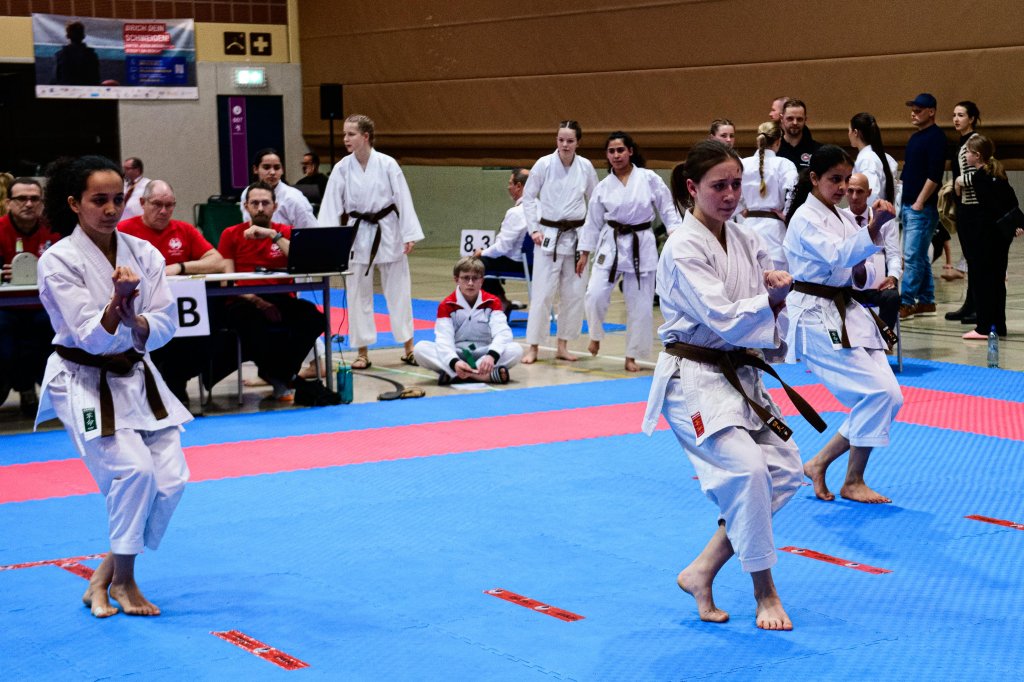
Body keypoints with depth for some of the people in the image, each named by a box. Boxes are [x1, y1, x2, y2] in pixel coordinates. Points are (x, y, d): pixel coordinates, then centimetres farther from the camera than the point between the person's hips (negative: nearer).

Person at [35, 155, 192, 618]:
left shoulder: (142, 253, -1)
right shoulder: (59, 261, -14)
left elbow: (165, 325, -5)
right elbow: (92, 337, -20)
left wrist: (136, 323, -25)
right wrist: (118, 302, -36)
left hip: (136, 378, 6)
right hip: (84, 383, -5)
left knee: (170, 477, -3)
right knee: (133, 469, -21)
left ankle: (103, 579, 14)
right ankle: (123, 580, 1)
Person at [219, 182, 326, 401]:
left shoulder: (286, 233, 13)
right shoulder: (231, 235, 11)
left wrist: (273, 235, -14)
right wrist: (255, 300, -15)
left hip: (281, 301, 1)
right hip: (244, 302, -1)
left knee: (312, 316, -30)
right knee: (251, 319, -38)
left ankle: (279, 374, -9)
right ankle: (279, 377, -12)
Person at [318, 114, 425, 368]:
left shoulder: (387, 164, -8)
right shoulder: (342, 169, -3)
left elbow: (403, 199, -5)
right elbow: (331, 207, -4)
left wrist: (409, 235, -8)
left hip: (388, 233, -1)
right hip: (358, 235, 2)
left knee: (398, 290, 7)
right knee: (358, 294, 5)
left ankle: (408, 347, 21)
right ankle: (362, 352, 15)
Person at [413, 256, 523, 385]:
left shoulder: (492, 302, -2)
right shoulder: (446, 306, -5)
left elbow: (502, 333, -17)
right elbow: (444, 340, -18)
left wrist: (492, 356, -39)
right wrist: (454, 362, -41)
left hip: (483, 354, 1)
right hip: (456, 354, 0)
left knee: (516, 349, -28)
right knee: (420, 348, -27)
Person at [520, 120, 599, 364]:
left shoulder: (586, 167, -1)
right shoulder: (544, 164, -6)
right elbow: (528, 197, 2)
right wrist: (534, 229, -4)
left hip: (577, 236, 3)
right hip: (549, 235, -3)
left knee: (574, 293, 7)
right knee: (542, 292, -5)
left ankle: (562, 346, 19)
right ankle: (533, 347, 3)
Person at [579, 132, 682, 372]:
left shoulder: (650, 179, -3)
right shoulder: (603, 187, 3)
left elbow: (667, 209, 1)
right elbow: (593, 222, 10)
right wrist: (584, 253, 11)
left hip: (641, 246, -1)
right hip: (611, 244, 1)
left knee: (640, 304, 2)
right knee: (595, 295, -13)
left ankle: (631, 356, 17)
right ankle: (596, 336, 17)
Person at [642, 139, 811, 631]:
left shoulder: (746, 242, 7)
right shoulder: (683, 249, -15)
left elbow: (766, 312, 8)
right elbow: (723, 319, -22)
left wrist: (776, 302, -12)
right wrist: (771, 299, -31)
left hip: (739, 375, 9)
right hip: (693, 379, -9)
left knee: (784, 471, 7)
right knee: (745, 470, -22)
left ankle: (702, 572, 12)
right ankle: (765, 593, -4)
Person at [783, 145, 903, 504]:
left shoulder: (842, 219, 15)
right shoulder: (806, 218, -11)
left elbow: (860, 275, 18)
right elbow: (838, 255, -31)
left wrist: (862, 272, -6)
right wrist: (875, 227, -45)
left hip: (848, 314, 9)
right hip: (817, 318, -9)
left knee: (889, 399, 4)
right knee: (879, 392, -16)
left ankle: (818, 464, 13)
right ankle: (853, 483, -1)